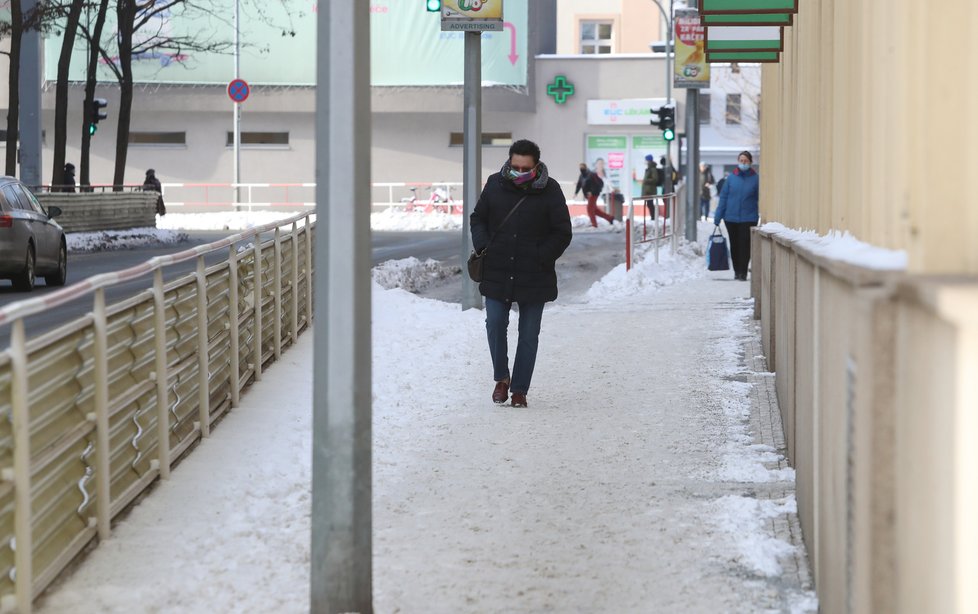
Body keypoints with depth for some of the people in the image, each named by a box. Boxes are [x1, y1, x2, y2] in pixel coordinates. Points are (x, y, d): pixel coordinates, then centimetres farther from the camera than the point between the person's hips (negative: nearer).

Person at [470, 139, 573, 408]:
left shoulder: (550, 191, -5)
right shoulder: (495, 184, 1)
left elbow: (562, 233, 0)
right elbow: (477, 218, 13)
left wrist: (540, 259, -9)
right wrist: (482, 247, -4)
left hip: (533, 276, -1)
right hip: (497, 272, 1)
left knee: (529, 333, 3)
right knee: (495, 323, -7)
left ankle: (519, 389, 12)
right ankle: (501, 378, 13)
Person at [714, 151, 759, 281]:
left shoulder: (755, 179, -3)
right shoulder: (731, 178, 2)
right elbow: (723, 197, 4)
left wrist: (763, 217, -4)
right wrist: (718, 217, 1)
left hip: (748, 218, -2)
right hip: (731, 217, 2)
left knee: (745, 245, -6)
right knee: (734, 246, 10)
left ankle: (743, 272, -1)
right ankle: (737, 271, 22)